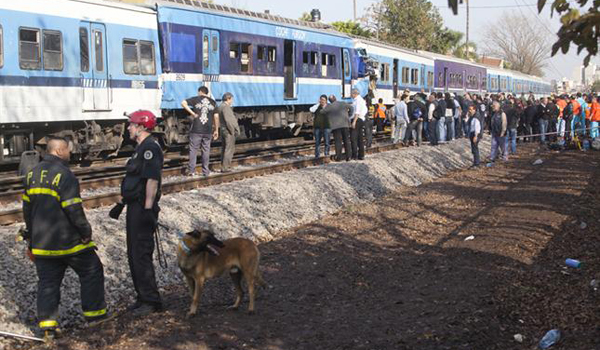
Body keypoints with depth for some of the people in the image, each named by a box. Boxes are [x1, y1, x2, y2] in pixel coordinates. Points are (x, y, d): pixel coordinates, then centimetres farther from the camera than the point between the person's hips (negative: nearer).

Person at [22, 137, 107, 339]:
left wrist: (31, 236, 24)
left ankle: (47, 325, 4)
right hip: (67, 241, -6)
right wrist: (86, 232, -8)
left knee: (47, 282, 10)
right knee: (92, 272, 11)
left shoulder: (32, 175, 9)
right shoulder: (64, 175, -16)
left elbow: (27, 208, 15)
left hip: (42, 242, 6)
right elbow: (74, 210, -20)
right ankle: (94, 313, 17)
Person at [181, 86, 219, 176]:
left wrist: (192, 113, -10)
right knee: (206, 150, 8)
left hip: (196, 130, -2)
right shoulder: (213, 102, 8)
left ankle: (191, 170, 1)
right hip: (208, 131, 2)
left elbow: (183, 103, -12)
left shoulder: (196, 99, 1)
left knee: (193, 149, 4)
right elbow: (216, 116, 6)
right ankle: (205, 171, 10)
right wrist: (216, 130, 12)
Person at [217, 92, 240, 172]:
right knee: (229, 149, -8)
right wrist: (233, 130, -16)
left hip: (222, 130, 11)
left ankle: (223, 167, 15)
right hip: (228, 130, -11)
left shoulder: (220, 107, 16)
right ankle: (225, 168, -11)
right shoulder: (225, 107, -15)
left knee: (224, 149, 12)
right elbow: (228, 120, -21)